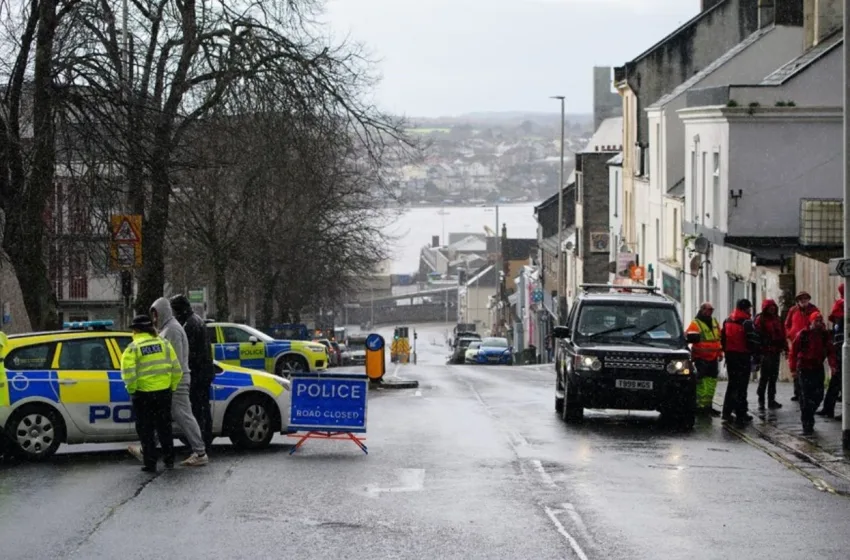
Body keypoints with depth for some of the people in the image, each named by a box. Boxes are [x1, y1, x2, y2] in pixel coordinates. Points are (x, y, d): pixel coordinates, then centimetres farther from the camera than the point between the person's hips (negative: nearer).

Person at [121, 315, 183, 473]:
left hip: (143, 394, -4)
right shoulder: (164, 344, 4)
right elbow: (177, 369, 2)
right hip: (164, 392, 4)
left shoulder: (133, 348, -9)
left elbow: (128, 373, -18)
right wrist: (172, 387, 12)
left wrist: (132, 389, -4)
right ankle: (169, 460, 21)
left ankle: (150, 463, 7)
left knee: (146, 430, 7)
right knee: (164, 427, 17)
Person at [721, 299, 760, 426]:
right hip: (743, 356, -7)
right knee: (742, 385, -4)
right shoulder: (747, 323, -13)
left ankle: (727, 412, 19)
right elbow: (753, 341, -17)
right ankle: (741, 415, -4)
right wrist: (755, 353, -3)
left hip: (730, 355, 7)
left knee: (732, 383, 18)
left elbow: (723, 340, 15)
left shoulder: (727, 322, 10)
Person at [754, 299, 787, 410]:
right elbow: (758, 335, -13)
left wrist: (785, 347, 10)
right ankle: (761, 401, -1)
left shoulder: (777, 319, 15)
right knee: (764, 377, -5)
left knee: (773, 377, 11)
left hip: (776, 352, 7)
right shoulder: (760, 319, -5)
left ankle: (771, 400, 18)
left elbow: (782, 334, 17)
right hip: (765, 352, -7)